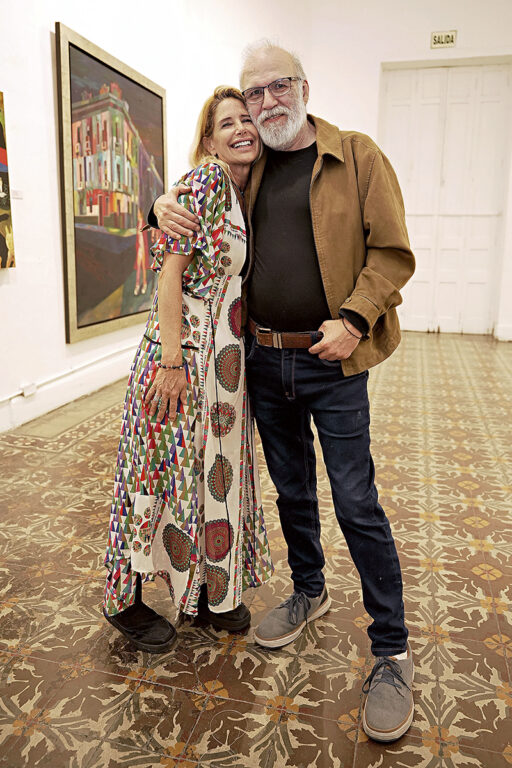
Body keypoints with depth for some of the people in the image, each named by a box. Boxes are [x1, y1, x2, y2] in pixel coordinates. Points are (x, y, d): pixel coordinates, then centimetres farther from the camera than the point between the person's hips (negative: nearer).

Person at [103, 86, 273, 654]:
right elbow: (171, 269, -16)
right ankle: (125, 600, 23)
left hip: (226, 359, 8)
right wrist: (171, 359, -21)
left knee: (215, 471, 15)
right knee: (164, 471, 2)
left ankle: (205, 590, 33)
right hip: (184, 350, -8)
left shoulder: (248, 196, 15)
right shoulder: (204, 178, -10)